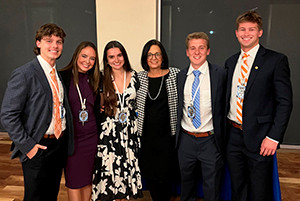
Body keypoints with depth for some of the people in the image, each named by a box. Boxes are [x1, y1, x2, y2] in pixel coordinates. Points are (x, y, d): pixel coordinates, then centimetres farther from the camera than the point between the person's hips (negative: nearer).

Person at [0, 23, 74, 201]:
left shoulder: (60, 75, 9)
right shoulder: (24, 74, -13)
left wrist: (66, 141, 6)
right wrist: (27, 145, -17)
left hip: (60, 144, 6)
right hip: (38, 147, -6)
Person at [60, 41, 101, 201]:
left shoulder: (95, 80, 7)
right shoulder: (63, 77, -6)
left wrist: (99, 132, 9)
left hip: (91, 136, 4)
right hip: (70, 136, -4)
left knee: (88, 178, 14)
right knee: (73, 180, 5)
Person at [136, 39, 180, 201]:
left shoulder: (175, 74, -2)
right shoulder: (139, 77, 4)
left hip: (167, 135, -2)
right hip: (146, 135, 2)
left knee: (165, 176, 3)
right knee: (148, 175, 11)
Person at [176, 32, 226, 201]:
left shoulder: (221, 74, -6)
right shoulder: (180, 76, 4)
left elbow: (224, 105, -3)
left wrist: (221, 139, -5)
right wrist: (178, 134, 9)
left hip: (210, 141, -3)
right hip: (186, 139, 3)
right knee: (186, 181, 22)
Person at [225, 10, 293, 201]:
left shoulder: (276, 60, -6)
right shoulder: (230, 62, 10)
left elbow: (285, 102, -9)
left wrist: (273, 137, -16)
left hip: (259, 137, -4)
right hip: (233, 135, 5)